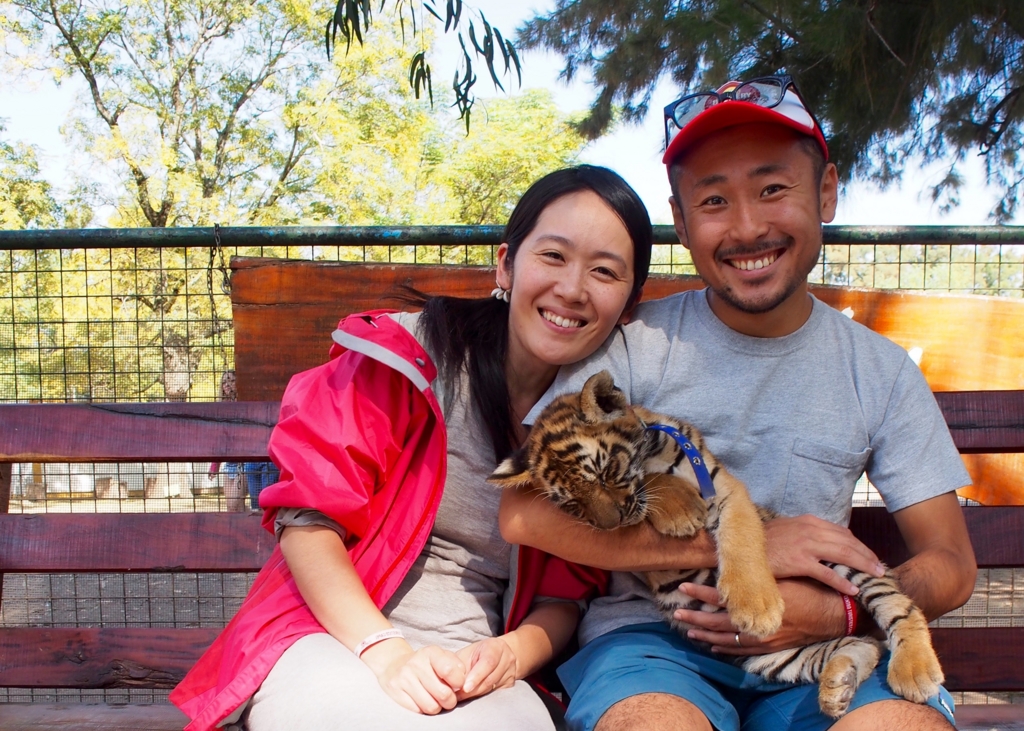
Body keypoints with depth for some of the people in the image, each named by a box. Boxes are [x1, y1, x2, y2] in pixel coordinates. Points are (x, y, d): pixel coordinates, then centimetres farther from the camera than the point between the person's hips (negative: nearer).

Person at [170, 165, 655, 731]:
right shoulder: (407, 357, -5)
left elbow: (564, 593, 9)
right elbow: (307, 518, -8)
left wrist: (513, 652, -13)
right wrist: (385, 650, -20)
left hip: (473, 673, 2)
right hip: (331, 636, -2)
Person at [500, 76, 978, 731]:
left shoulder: (882, 371, 7)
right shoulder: (634, 347, -3)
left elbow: (950, 564, 9)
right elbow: (525, 514, -12)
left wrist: (837, 614, -14)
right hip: (651, 635, -1)